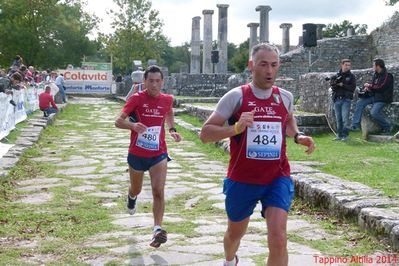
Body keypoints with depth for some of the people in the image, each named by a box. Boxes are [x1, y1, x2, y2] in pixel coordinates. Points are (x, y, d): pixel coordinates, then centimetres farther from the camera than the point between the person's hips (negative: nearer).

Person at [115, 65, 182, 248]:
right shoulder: (136, 99, -13)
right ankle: (132, 197, 59)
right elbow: (118, 121, -18)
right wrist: (132, 125, -39)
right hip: (137, 154, -1)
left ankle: (157, 230, -17)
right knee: (136, 189, 22)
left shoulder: (167, 99, -2)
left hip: (159, 154, 1)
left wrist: (172, 130, 6)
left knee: (158, 191, -16)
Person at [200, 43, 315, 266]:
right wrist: (236, 128, -30)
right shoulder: (236, 96, -12)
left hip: (278, 178, 1)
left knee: (279, 239, -17)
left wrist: (298, 136, 4)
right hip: (242, 180, -1)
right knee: (235, 233, 21)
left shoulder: (286, 97, 0)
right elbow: (205, 134, -14)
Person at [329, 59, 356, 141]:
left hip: (346, 99, -3)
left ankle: (345, 135, -5)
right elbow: (332, 87, 1)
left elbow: (352, 88, -5)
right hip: (337, 99, 3)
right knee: (338, 119, 7)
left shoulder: (351, 76, 5)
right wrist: (336, 83, -19)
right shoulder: (336, 76, 10)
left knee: (345, 118, -10)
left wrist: (342, 85, -12)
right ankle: (339, 135, 15)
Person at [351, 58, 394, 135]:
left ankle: (387, 127, -3)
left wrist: (369, 86, -9)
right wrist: (368, 88, -2)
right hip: (374, 96, 9)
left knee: (374, 112, -26)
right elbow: (373, 85, 21)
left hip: (383, 98, -9)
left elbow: (380, 88, -22)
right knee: (360, 102, -4)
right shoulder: (376, 75, 12)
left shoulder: (386, 76, -15)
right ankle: (355, 125, -8)